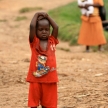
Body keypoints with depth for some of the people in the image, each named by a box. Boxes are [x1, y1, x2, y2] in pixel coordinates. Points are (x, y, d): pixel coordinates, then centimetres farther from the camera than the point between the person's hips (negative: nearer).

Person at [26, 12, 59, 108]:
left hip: (50, 79, 2)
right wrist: (37, 15, -2)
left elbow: (56, 27, -6)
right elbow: (32, 26, -14)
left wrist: (47, 16, 2)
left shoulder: (52, 41, 6)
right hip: (35, 79, -2)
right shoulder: (34, 42, -2)